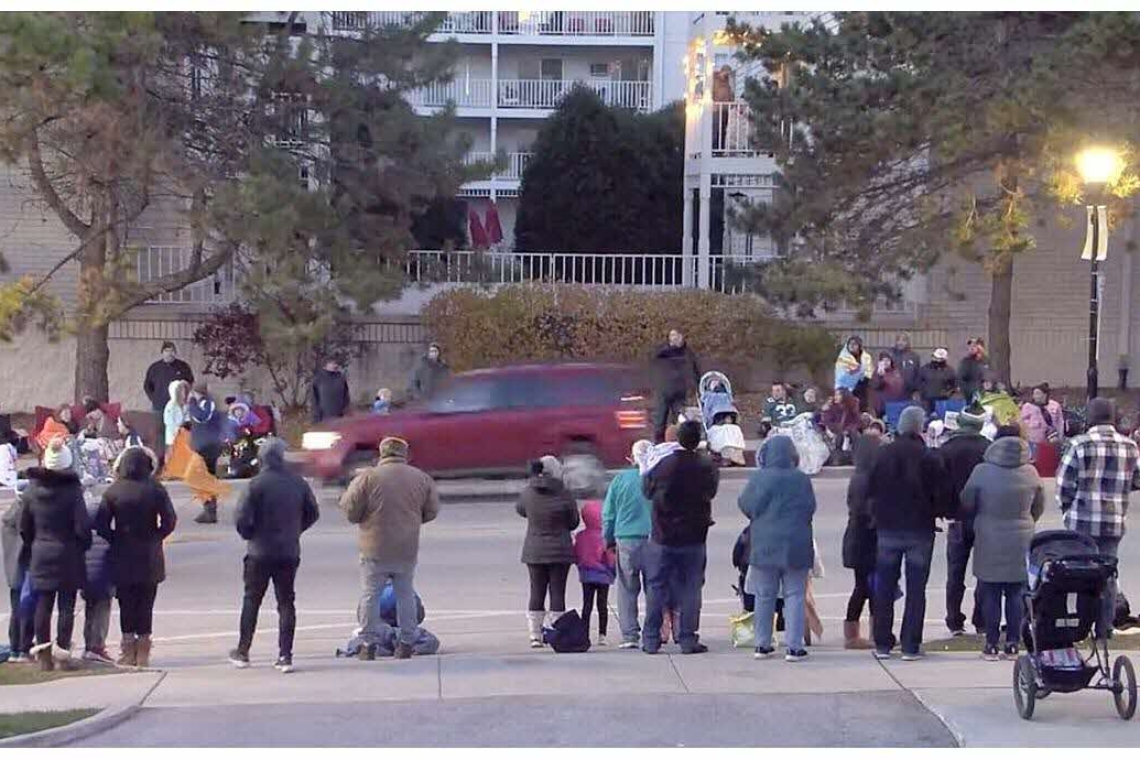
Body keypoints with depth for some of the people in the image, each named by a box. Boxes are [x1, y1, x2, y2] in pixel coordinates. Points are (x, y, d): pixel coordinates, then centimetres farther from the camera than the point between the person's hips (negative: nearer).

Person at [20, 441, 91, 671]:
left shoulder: (32, 490, 0)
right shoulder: (72, 490, -14)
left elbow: (24, 526, 7)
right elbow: (82, 527, -14)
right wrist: (83, 546, 4)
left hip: (40, 554, 4)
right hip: (67, 555, -4)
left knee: (43, 604, 10)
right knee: (66, 605, 3)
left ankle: (43, 649, 9)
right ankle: (62, 648, -1)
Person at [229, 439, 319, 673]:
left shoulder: (257, 484, -14)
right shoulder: (298, 483, 0)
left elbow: (241, 518, -17)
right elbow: (312, 513, 9)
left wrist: (249, 535, 3)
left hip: (260, 553, -3)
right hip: (289, 553, 3)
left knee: (251, 601, 11)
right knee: (286, 603, 7)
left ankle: (242, 653, 18)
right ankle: (285, 656, 2)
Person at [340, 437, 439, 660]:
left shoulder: (369, 477, -11)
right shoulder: (421, 478, 1)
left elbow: (350, 510, -7)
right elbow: (431, 511, 9)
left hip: (376, 549, -3)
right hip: (407, 549, 3)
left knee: (370, 595, 6)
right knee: (406, 594, 14)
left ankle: (368, 642, 7)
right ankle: (407, 643, 16)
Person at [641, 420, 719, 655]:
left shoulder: (664, 465, -12)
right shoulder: (707, 467, -9)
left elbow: (647, 490, 1)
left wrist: (646, 472, 20)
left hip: (663, 538, 0)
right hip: (694, 538, 0)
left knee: (657, 588, 8)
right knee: (690, 589, 7)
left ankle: (651, 640, 10)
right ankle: (688, 640, 5)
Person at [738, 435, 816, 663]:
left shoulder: (758, 479, -9)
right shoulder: (802, 480, -7)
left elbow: (745, 505, -1)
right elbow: (811, 509, 2)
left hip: (764, 545, 1)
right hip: (796, 545, 0)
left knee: (764, 596, 11)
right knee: (795, 595, 4)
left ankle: (763, 644, 15)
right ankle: (794, 646, 0)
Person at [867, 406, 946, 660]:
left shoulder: (883, 454, -2)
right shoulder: (929, 458, -11)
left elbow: (871, 491, 2)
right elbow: (939, 495, -7)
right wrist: (934, 512, 11)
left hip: (887, 528, 2)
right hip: (919, 531, -2)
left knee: (884, 589, 10)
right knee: (916, 589, 3)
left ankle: (882, 643, 10)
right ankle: (910, 646, 1)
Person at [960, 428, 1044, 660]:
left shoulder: (983, 472, -13)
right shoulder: (1030, 473, -5)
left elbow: (966, 503, -2)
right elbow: (1039, 506, 8)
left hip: (989, 542, -2)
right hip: (1021, 541, 2)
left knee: (991, 595, 5)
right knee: (1016, 595, 10)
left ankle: (991, 645, 6)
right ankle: (1012, 643, 11)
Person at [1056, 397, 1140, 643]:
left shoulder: (1080, 445, -9)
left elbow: (1064, 482, -6)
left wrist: (1066, 507, 10)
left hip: (1082, 521, -3)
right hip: (1114, 523, 3)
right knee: (1107, 576, 10)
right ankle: (1104, 629, 12)